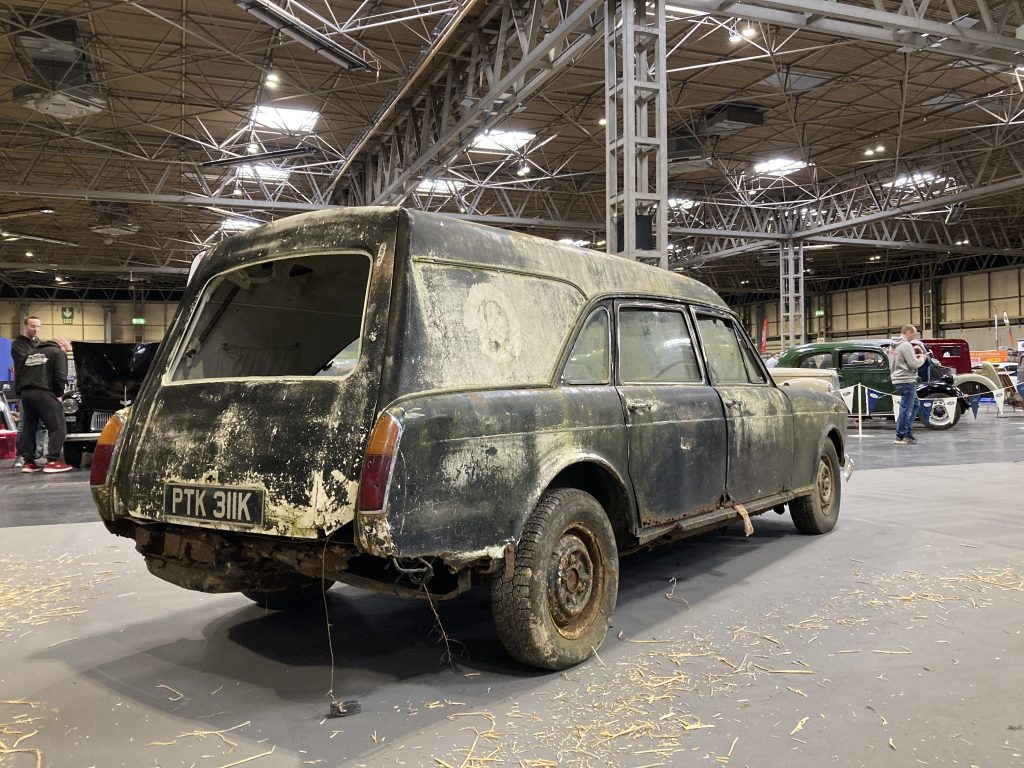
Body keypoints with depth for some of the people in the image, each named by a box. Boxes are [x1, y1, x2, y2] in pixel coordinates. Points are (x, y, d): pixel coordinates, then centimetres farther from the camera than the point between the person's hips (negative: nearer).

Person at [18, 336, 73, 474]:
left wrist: (19, 392, 25)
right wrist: (59, 394, 2)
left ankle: (28, 462, 15)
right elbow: (60, 376, -8)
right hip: (43, 393, -8)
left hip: (25, 393, 8)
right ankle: (52, 462, -12)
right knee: (58, 427, -4)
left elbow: (19, 375, 24)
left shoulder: (31, 353, 28)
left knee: (29, 428, 16)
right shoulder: (58, 353, 6)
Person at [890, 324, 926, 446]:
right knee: (906, 408, -5)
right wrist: (922, 359, 1)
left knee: (914, 404, 21)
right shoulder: (906, 345, -15)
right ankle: (900, 437, -1)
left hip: (898, 379, 10)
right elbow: (914, 364, -17)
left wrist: (914, 357, 16)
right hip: (906, 380, -10)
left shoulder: (895, 345, 13)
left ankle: (908, 431, 21)